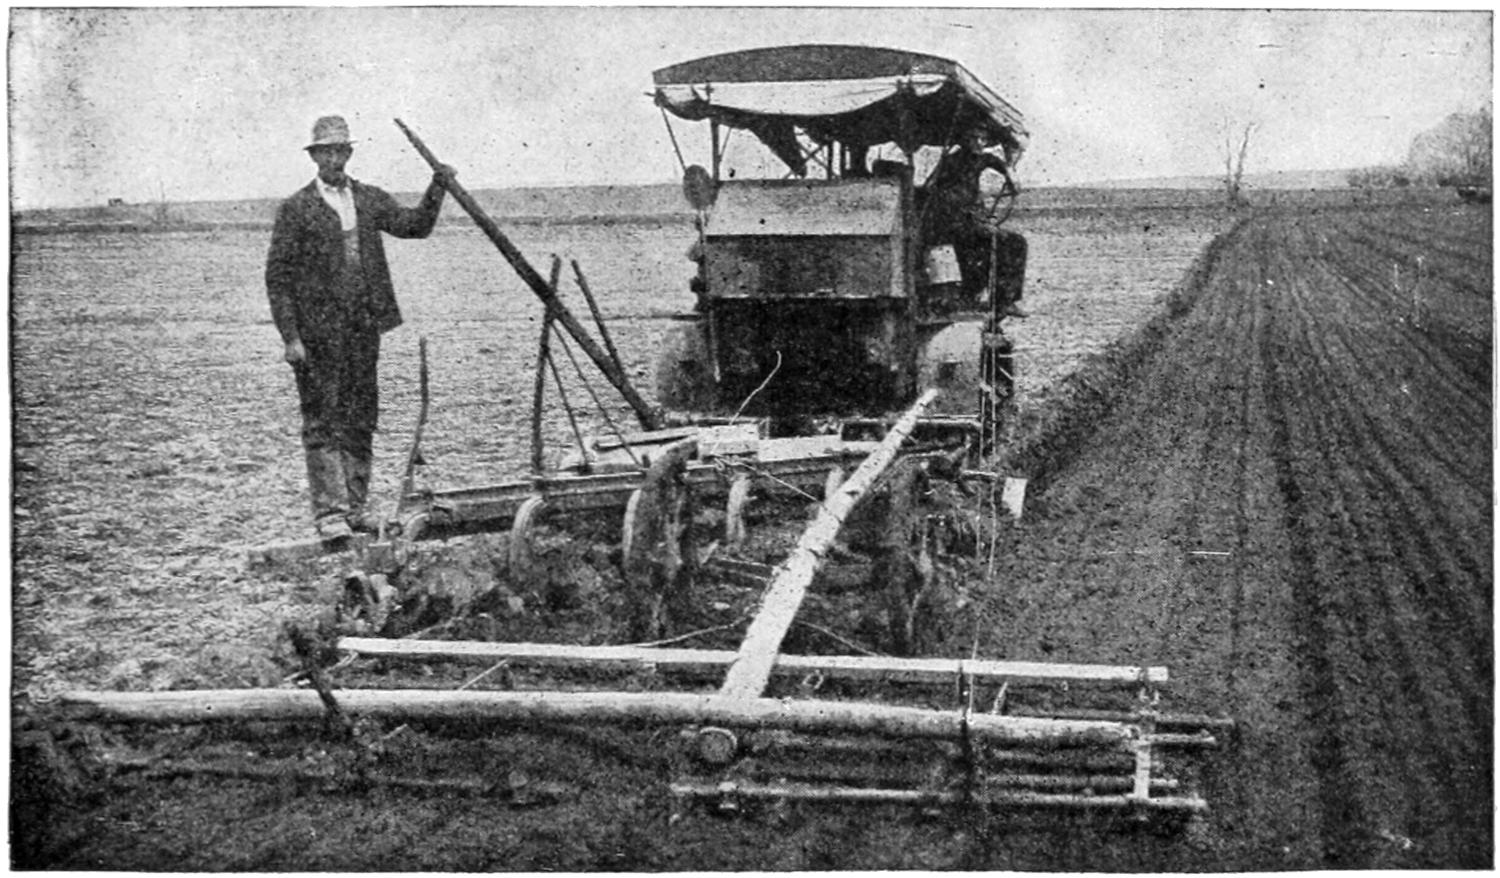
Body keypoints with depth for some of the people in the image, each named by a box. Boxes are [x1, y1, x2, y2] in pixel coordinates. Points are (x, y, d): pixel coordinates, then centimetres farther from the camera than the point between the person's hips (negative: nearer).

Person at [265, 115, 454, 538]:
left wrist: (439, 186, -9)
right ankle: (329, 513, -1)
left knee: (360, 420, 10)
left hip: (364, 328, 5)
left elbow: (415, 225, 5)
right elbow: (278, 277, -5)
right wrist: (290, 337, -12)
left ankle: (355, 507, 19)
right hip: (318, 332, -5)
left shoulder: (369, 199, 12)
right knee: (323, 422, -3)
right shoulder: (296, 209, -3)